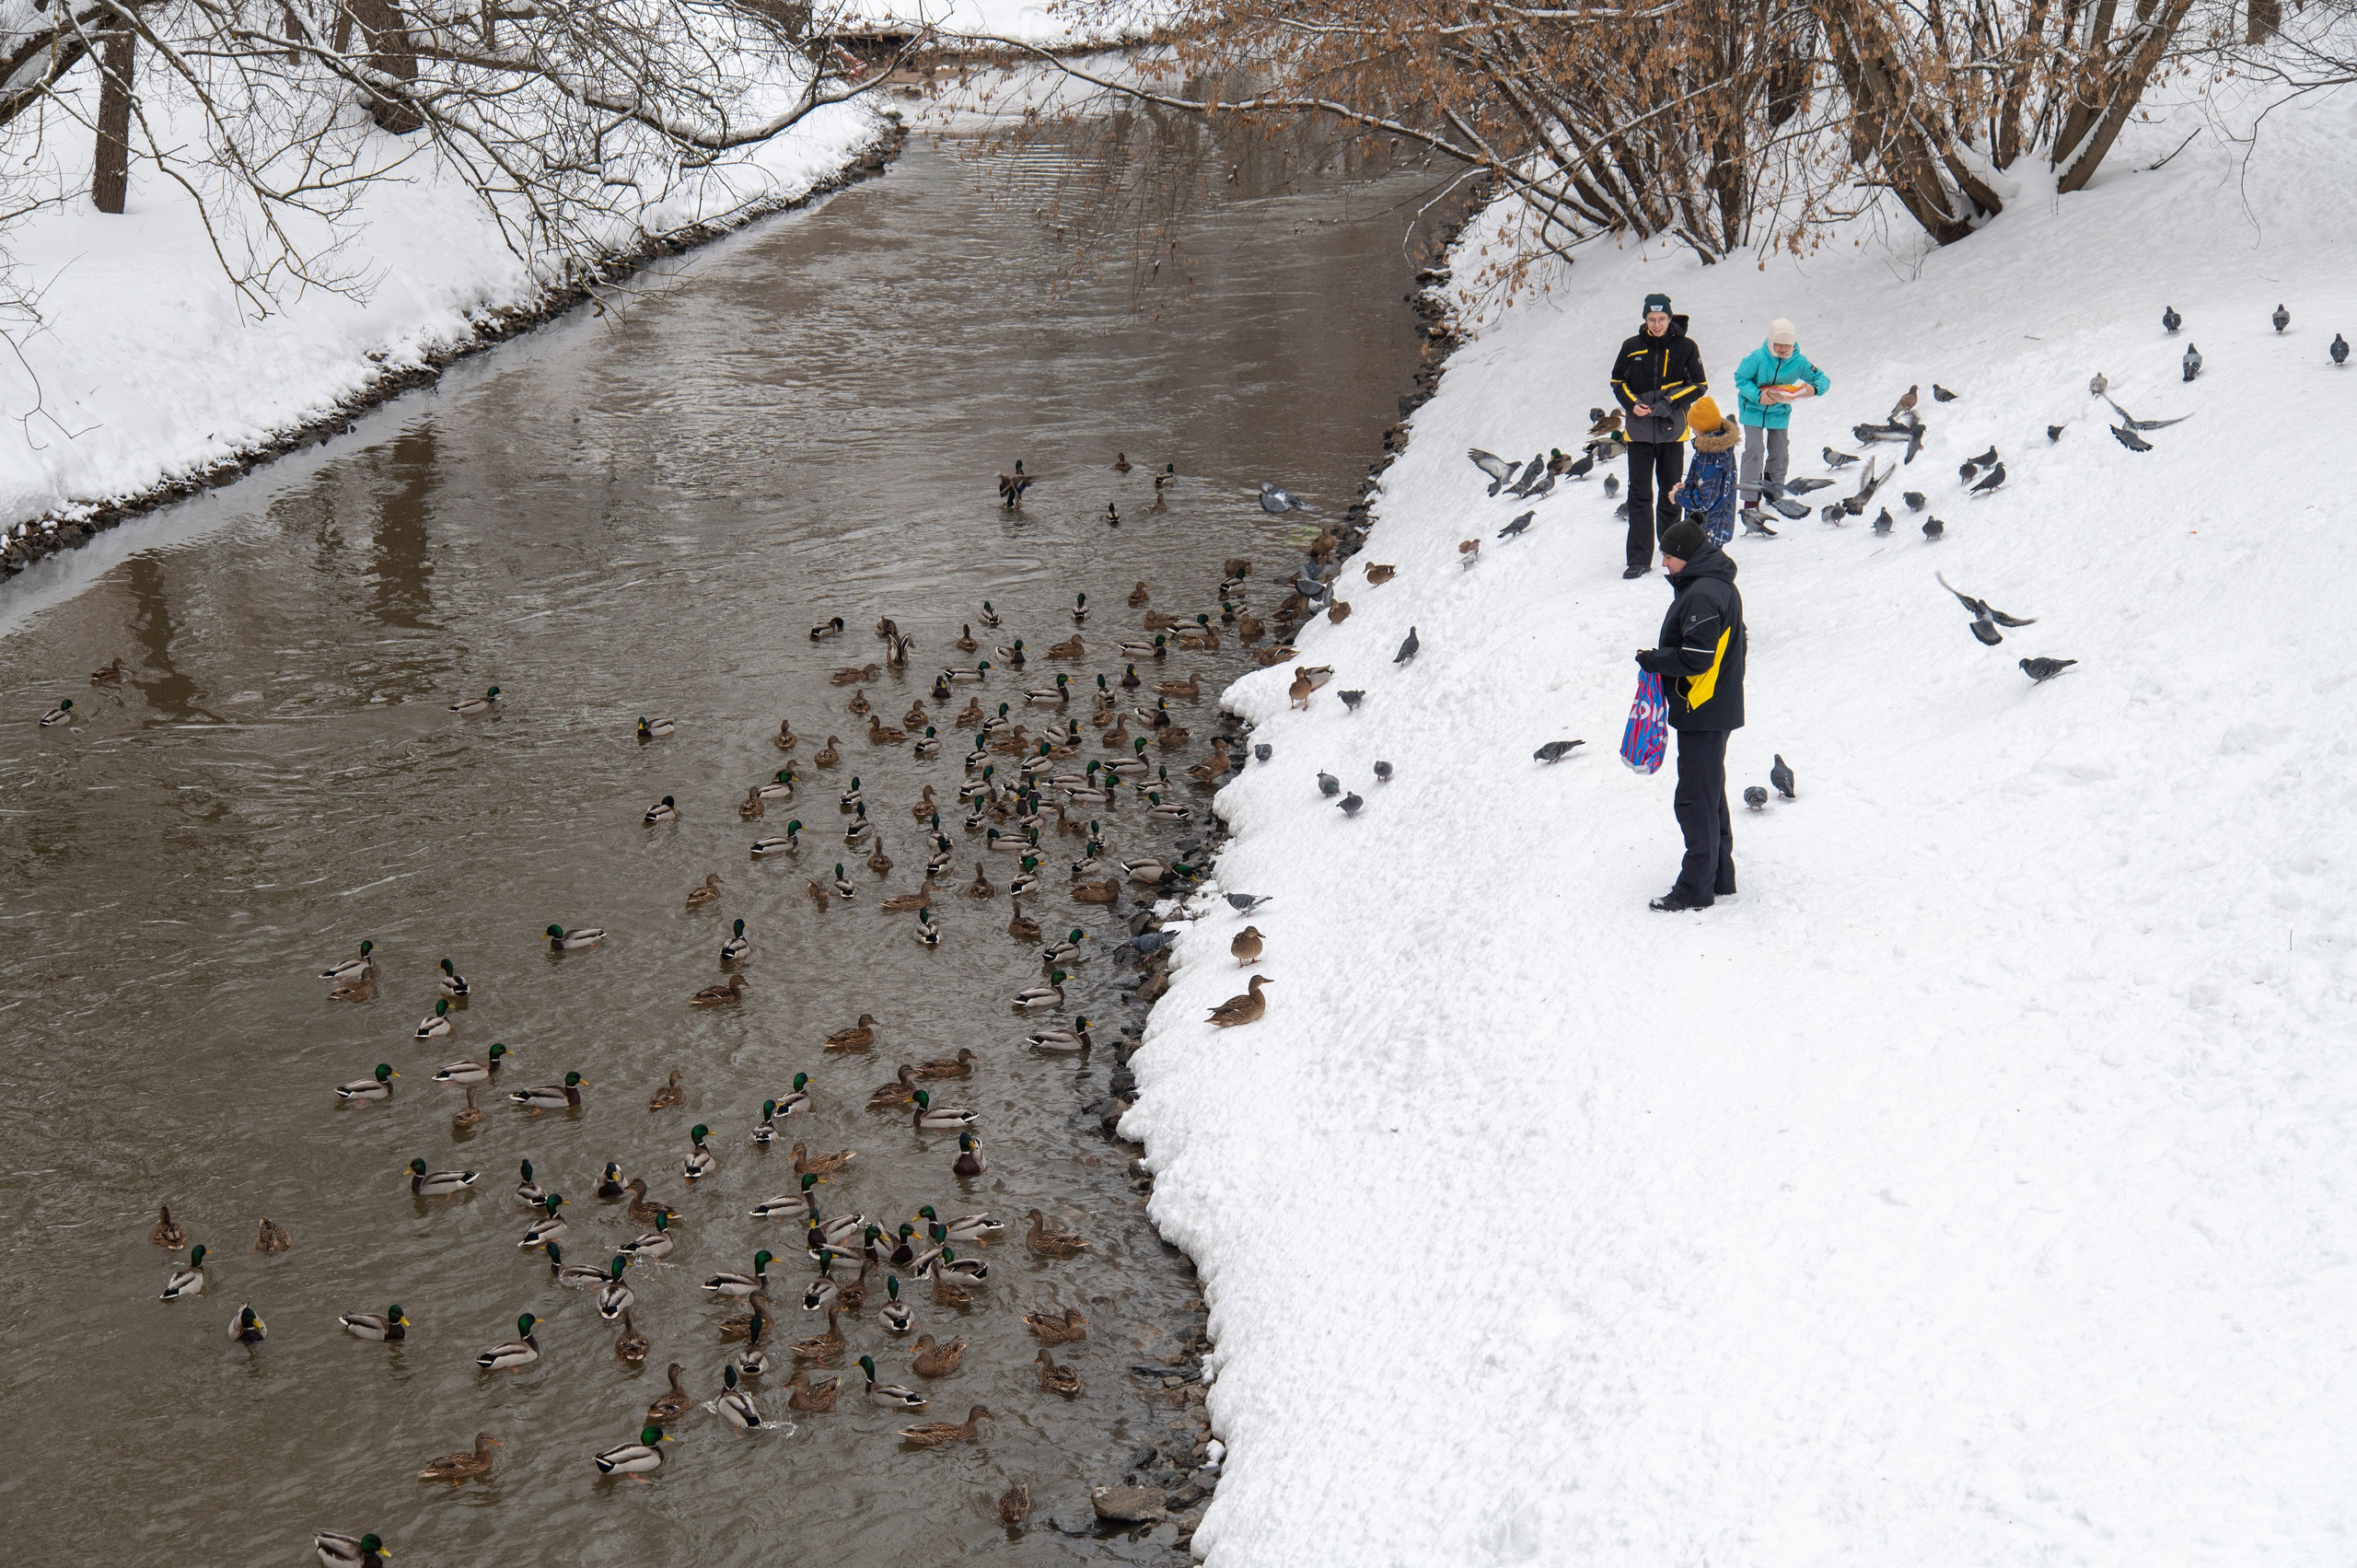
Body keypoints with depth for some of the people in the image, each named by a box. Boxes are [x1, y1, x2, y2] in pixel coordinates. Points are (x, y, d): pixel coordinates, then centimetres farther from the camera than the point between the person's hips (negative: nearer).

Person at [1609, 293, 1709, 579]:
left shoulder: (1685, 347, -1)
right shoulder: (1632, 347, 3)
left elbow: (1700, 384, 0)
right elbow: (1618, 381, 12)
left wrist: (1671, 403, -14)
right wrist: (1632, 404, -8)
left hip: (1672, 429, 0)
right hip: (1639, 430, 1)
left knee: (1671, 494, 9)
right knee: (1639, 495, -3)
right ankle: (1639, 559, -4)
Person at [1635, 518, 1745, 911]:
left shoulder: (1701, 595, -21)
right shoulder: (1720, 585, 12)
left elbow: (1696, 657, -26)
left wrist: (1653, 660, -11)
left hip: (1701, 714, -11)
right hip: (1718, 709, 11)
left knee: (1696, 800, -5)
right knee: (1712, 797, 18)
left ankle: (1696, 889, -1)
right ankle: (1719, 876, 26)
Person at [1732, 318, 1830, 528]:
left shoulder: (1798, 361, -12)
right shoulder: (1757, 358, -20)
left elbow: (1822, 379, -6)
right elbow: (1741, 378, -14)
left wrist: (1815, 389, -30)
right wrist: (1758, 395, -29)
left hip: (1780, 414, 4)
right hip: (1753, 409, -4)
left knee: (1780, 455, 8)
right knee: (1754, 451, -15)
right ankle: (1750, 506, -19)